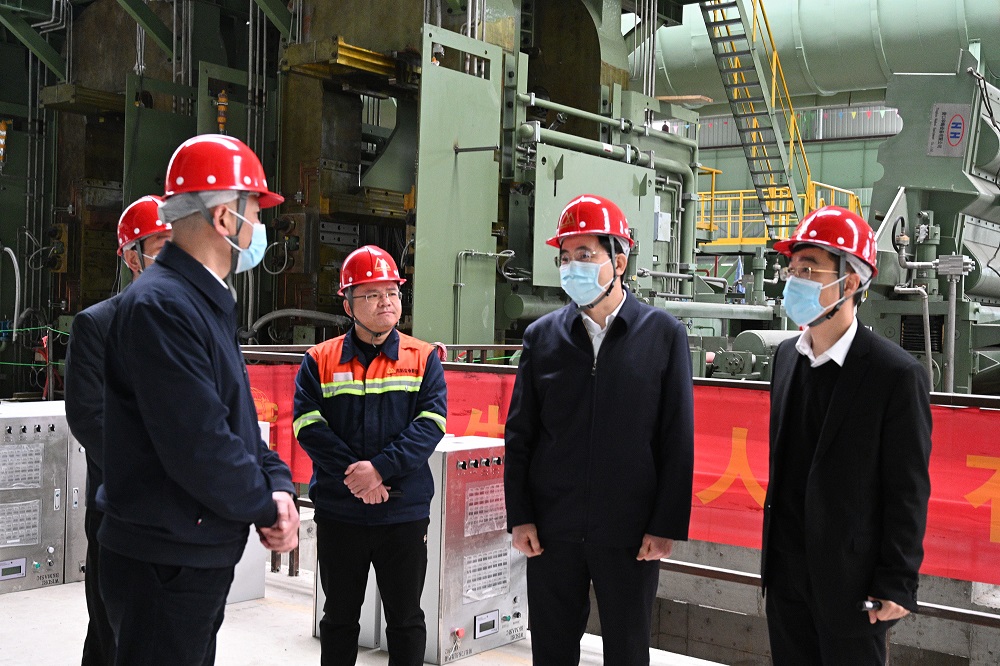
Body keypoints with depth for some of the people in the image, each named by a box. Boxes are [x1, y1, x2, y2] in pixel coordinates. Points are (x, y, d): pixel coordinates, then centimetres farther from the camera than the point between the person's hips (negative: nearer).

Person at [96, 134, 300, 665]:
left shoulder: (208, 303, 13)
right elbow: (199, 446, -26)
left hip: (203, 557, 10)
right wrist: (267, 506, -11)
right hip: (164, 565, -10)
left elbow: (240, 417, 14)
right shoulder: (160, 307, -22)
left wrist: (277, 482, -3)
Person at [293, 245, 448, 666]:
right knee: (339, 616, 15)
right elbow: (308, 425, -7)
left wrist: (381, 468, -20)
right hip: (338, 510, 1)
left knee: (406, 617, 11)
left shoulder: (423, 359, 2)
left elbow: (432, 422, -9)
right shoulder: (320, 361, 2)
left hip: (405, 510, 0)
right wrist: (355, 476, -18)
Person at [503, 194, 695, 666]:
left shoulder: (664, 335, -2)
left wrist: (666, 526, -7)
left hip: (631, 535, -2)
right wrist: (519, 517, 0)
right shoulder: (542, 336, 4)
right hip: (552, 532, 2)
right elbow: (518, 435, 5)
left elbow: (678, 441, -3)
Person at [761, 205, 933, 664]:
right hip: (785, 570, 6)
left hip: (850, 575, -6)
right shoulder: (787, 356, 5)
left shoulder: (896, 373, -15)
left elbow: (908, 492, -12)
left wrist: (897, 583, -12)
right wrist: (776, 548, 14)